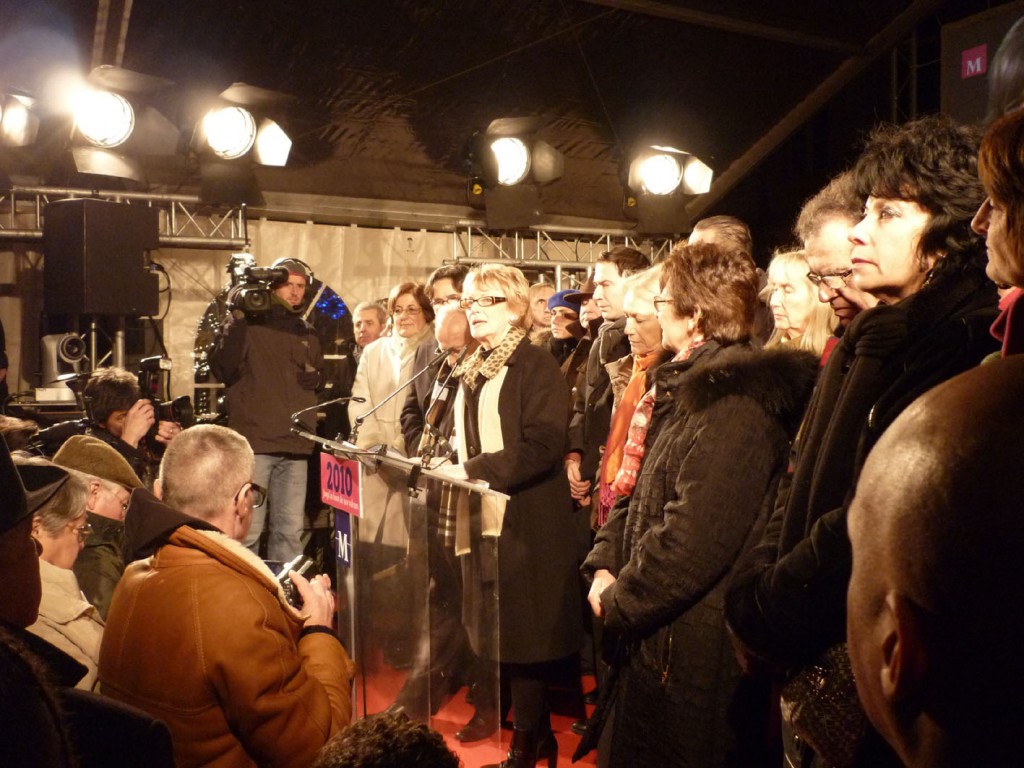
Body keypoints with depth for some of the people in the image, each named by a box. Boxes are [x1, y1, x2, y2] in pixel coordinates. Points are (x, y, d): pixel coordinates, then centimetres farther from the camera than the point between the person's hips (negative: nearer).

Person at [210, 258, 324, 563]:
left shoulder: (308, 333, 19)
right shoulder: (247, 323, 2)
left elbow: (321, 374, 30)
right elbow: (222, 369, -12)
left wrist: (317, 378, 7)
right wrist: (238, 318, -16)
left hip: (295, 446, 5)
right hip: (254, 442, -5)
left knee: (290, 530, 8)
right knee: (248, 529, -4)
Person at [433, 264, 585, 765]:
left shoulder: (536, 366, -10)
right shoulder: (471, 370, 14)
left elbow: (543, 447, -21)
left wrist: (470, 471, -23)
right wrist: (449, 466, 2)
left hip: (525, 521, -7)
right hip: (480, 517, 7)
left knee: (521, 632, 2)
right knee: (489, 627, 16)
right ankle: (495, 708, 33)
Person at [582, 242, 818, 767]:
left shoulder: (735, 397, -21)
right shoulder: (686, 383, 10)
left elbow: (695, 537, -27)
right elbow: (643, 494, 13)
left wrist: (618, 603, -15)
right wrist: (604, 564, 1)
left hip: (694, 649, -9)